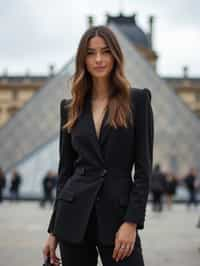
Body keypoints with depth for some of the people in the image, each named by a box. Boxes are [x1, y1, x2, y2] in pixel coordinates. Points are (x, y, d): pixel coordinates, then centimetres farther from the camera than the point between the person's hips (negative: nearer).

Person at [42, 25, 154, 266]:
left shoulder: (137, 99, 0)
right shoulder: (71, 107, 9)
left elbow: (144, 166, -4)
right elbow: (65, 169, 11)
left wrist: (132, 221, -12)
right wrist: (54, 230, 9)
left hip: (117, 212, -2)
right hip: (75, 215, 3)